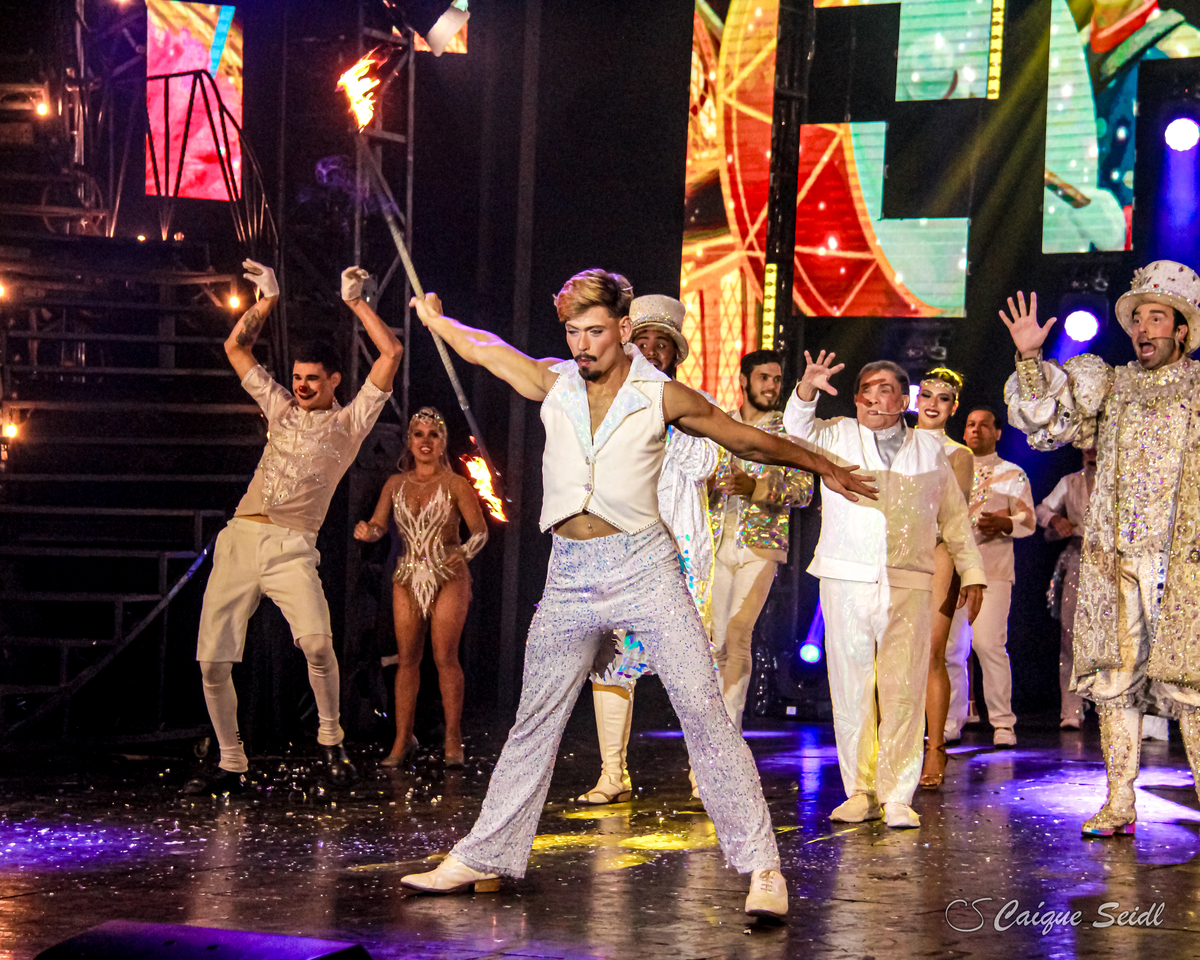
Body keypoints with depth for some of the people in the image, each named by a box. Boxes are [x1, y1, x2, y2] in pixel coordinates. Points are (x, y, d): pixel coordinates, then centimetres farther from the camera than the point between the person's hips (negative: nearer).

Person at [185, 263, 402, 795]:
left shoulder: (351, 421, 10)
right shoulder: (280, 407, 20)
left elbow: (391, 352, 2)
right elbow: (236, 347, 25)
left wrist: (355, 302, 8)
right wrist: (266, 300, 19)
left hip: (292, 547, -4)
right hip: (239, 540, 4)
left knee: (317, 641, -28)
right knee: (212, 660, -2)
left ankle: (330, 740, -6)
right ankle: (231, 765, 11)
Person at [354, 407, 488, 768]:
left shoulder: (455, 484, -2)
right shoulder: (396, 484, 8)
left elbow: (480, 531, 0)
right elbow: (379, 525, 2)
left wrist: (464, 551, -14)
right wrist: (367, 531, -18)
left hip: (448, 578, -3)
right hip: (408, 578, 3)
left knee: (445, 657, -9)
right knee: (407, 658, 2)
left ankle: (453, 739, 0)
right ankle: (403, 738, 9)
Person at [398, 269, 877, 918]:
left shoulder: (663, 397, -1)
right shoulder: (552, 383, 7)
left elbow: (749, 440, 11)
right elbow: (483, 349, 24)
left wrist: (822, 467, 20)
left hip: (643, 566, -3)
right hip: (569, 575, 3)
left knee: (704, 714, -10)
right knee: (533, 722, 10)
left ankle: (761, 867, -9)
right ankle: (481, 859, 20)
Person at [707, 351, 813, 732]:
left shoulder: (789, 431, 4)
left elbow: (803, 490, -5)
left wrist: (757, 487, -20)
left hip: (760, 546, -3)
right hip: (716, 544, 3)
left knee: (739, 632, -17)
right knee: (715, 640, 4)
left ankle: (730, 727, -14)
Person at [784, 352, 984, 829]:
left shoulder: (929, 447, 14)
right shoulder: (837, 437, 12)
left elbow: (954, 515, 19)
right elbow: (798, 426, -4)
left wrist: (971, 573, 17)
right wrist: (808, 388, -23)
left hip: (909, 586, 0)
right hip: (846, 580, 0)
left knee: (904, 691, -6)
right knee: (851, 688, 0)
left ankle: (897, 796, -2)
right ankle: (859, 791, 9)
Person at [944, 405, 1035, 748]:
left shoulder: (1013, 475, 13)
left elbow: (1028, 520, 4)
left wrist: (1004, 523, -17)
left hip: (992, 569, -4)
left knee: (989, 644, -16)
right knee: (948, 646, -2)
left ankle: (1002, 723, -9)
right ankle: (950, 723, 7)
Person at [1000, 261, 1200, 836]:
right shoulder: (1108, 386, 15)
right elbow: (1042, 420, 11)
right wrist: (1030, 360, -1)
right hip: (1113, 558, 3)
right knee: (1113, 676, 2)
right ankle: (1119, 804, 8)